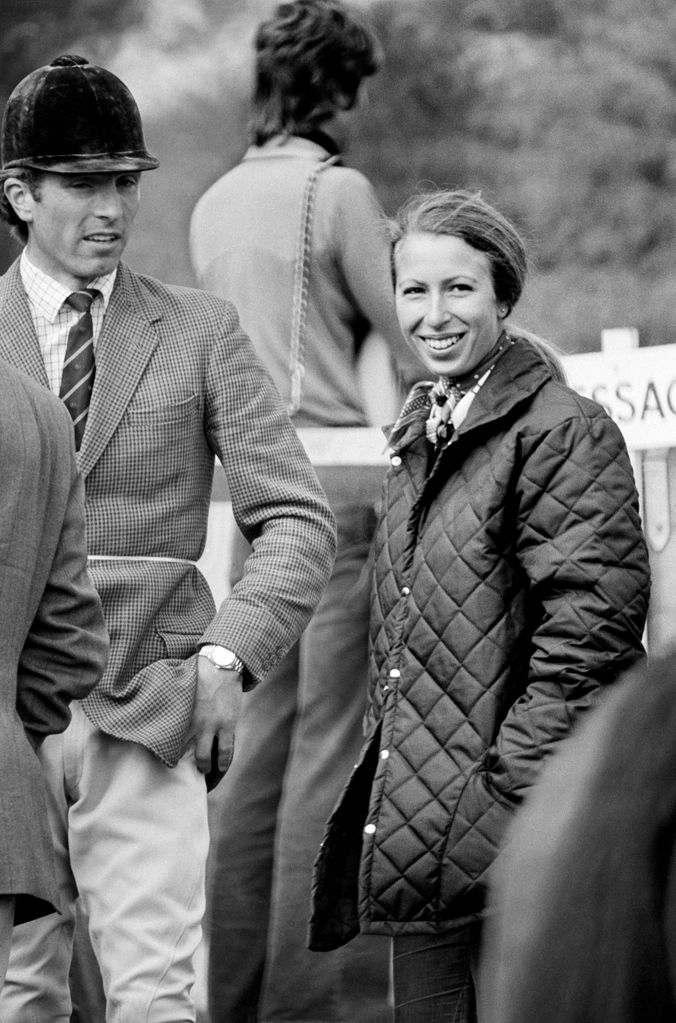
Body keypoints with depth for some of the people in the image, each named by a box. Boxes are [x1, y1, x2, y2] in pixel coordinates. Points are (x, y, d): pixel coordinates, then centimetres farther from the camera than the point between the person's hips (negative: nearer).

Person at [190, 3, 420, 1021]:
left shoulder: (215, 203, 13)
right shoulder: (338, 191, -9)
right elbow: (413, 345, -7)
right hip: (341, 477, -7)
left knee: (262, 742, 10)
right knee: (335, 745, -5)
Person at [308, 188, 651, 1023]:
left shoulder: (562, 435, -10)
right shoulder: (420, 437, 16)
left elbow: (590, 628, -17)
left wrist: (513, 790, -18)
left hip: (512, 830, -8)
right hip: (416, 841, 8)